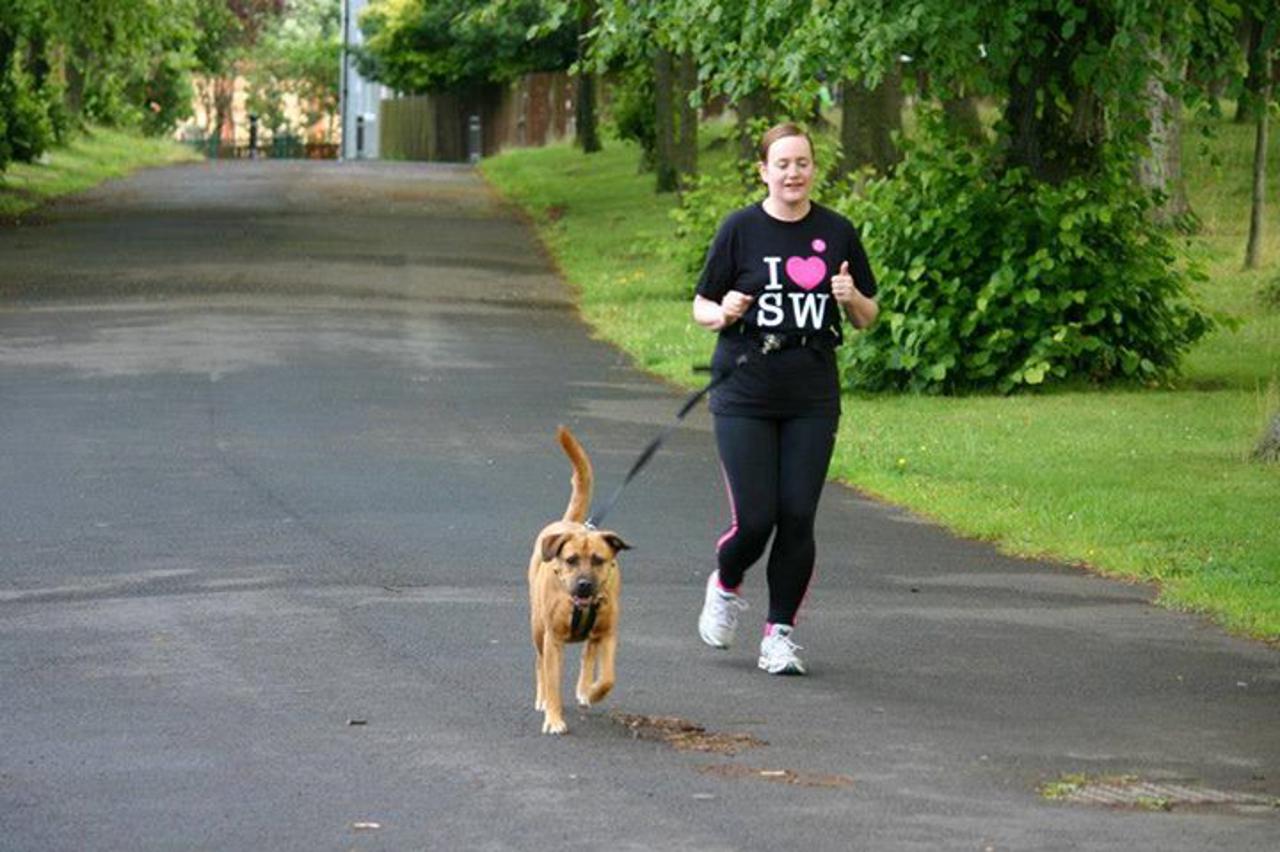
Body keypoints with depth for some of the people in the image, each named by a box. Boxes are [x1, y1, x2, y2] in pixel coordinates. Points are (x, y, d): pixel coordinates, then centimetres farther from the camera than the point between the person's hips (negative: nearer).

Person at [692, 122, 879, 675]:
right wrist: (722, 313, -17)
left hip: (812, 398, 2)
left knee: (798, 518, -4)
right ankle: (725, 588, 24)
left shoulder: (836, 233, 6)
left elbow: (867, 318, 13)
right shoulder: (741, 229, -1)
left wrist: (852, 298, -9)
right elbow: (701, 306, 5)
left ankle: (780, 634, 9)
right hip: (746, 395, -2)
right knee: (755, 519, -8)